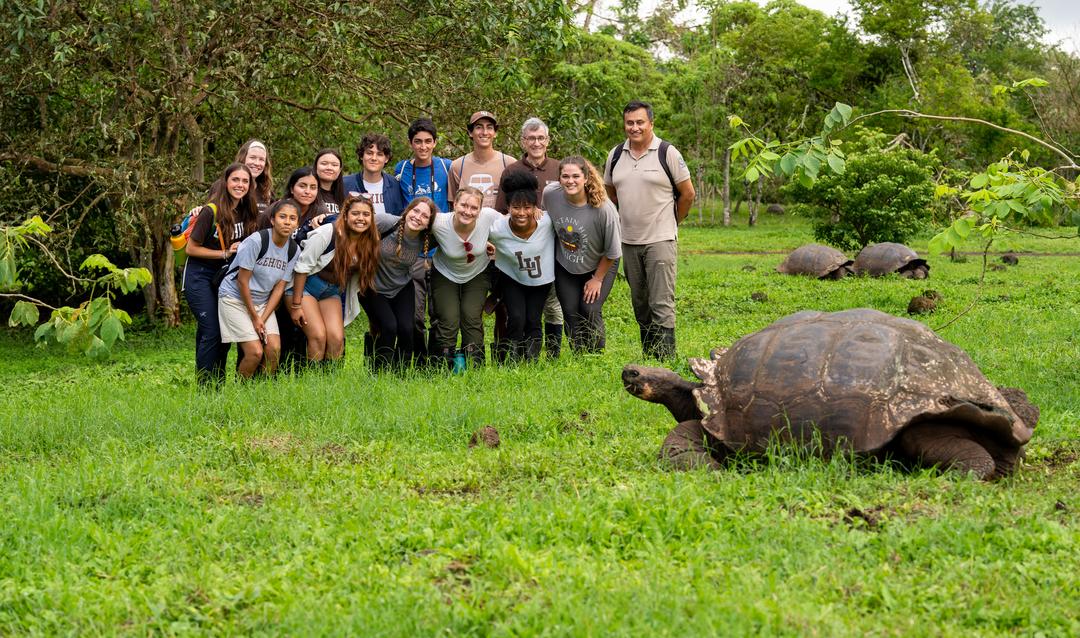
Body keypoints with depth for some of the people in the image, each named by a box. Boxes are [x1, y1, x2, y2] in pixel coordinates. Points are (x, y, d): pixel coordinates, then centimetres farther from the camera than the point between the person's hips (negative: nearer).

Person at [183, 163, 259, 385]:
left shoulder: (246, 213, 2)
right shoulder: (211, 212, -17)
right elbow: (191, 249, -13)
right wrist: (225, 253, -16)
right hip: (200, 277, -7)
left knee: (225, 334, 7)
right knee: (211, 332, -12)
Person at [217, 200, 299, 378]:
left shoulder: (293, 250, -3)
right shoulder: (257, 240, -21)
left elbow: (279, 287, -1)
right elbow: (242, 281, -17)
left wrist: (263, 319, -10)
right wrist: (254, 317, -13)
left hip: (262, 302, 6)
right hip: (235, 298, -5)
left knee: (274, 349, -11)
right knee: (255, 352, -16)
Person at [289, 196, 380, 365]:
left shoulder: (369, 243, -5)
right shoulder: (327, 233, -22)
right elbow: (302, 267, -17)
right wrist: (296, 305, -16)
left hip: (332, 292, 5)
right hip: (305, 286, -5)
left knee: (337, 338, -12)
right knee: (318, 336, -19)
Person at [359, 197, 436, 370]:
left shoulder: (427, 240, -14)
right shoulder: (386, 222, -26)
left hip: (402, 289, 3)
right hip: (374, 287, -3)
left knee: (406, 328, -11)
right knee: (388, 327, -18)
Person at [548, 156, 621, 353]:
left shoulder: (603, 209, -30)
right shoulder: (550, 194, -21)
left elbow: (612, 252, -16)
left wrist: (597, 279, -7)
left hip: (600, 265, -3)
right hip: (565, 266, 3)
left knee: (590, 310, -11)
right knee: (570, 311, -1)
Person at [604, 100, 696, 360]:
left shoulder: (667, 153, -5)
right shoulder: (615, 156, 8)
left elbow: (687, 194, 1)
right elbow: (610, 192, 22)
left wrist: (671, 223, 9)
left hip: (660, 240, -5)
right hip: (629, 241, 5)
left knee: (662, 305, -10)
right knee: (640, 305, 12)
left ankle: (666, 360, -10)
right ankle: (647, 358, 21)